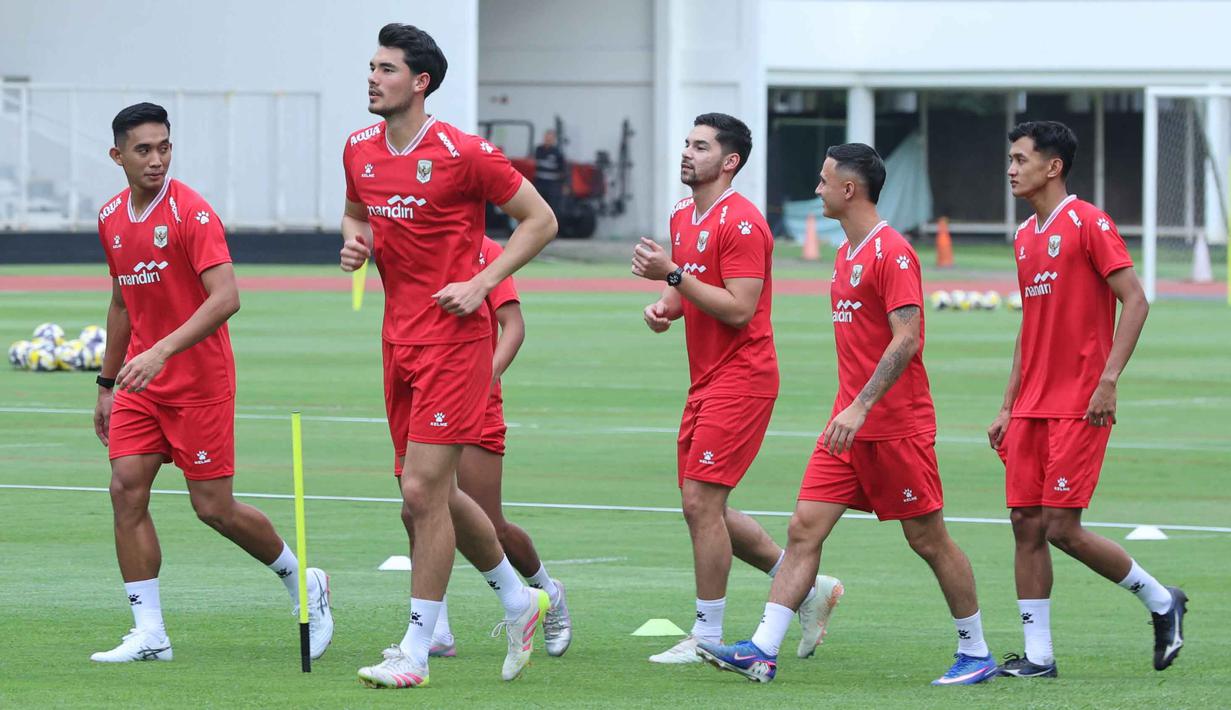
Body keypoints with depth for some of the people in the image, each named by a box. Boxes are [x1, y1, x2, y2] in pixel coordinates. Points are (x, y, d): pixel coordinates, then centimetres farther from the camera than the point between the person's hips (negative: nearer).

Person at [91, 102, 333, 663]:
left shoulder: (191, 213, -15)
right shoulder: (111, 218, 8)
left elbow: (225, 297, -26)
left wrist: (161, 352, -34)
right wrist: (107, 384, 21)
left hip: (199, 381, -6)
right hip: (141, 380, 6)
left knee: (213, 507, -3)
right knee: (126, 490, -7)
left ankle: (303, 584, 21)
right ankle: (149, 633, -5)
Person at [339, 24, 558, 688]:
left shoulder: (463, 154, -12)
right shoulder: (360, 150, 8)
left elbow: (540, 219, -5)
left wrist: (481, 283, -13)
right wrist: (354, 241, 3)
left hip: (453, 338, -7)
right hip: (399, 338, 8)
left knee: (423, 490, -10)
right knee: (431, 494, 12)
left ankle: (416, 651, -3)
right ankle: (518, 600, 33)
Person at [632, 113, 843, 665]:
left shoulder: (741, 222, -15)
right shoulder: (683, 219, 14)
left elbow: (738, 309, -21)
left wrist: (673, 273, -22)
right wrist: (663, 305, 4)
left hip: (740, 380, -10)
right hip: (706, 383, 10)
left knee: (701, 502, -11)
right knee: (702, 509, 10)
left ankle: (707, 637, -4)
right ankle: (811, 588, 22)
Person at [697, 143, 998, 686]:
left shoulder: (892, 253, -14)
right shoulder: (846, 254, 14)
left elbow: (907, 339, -22)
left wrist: (862, 406, -28)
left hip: (896, 427, -9)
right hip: (850, 423, 9)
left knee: (928, 539, 1)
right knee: (804, 529, -2)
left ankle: (977, 653, 14)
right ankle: (762, 651, -7)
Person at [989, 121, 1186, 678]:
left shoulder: (1089, 224, -9)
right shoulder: (1025, 237, 15)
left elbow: (1135, 301, -14)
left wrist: (1108, 380, -22)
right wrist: (1008, 407, 18)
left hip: (1079, 407, -8)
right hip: (1031, 407, 8)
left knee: (1062, 528, -10)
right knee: (1026, 525, 1)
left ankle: (1161, 601, 9)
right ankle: (1037, 655, 5)